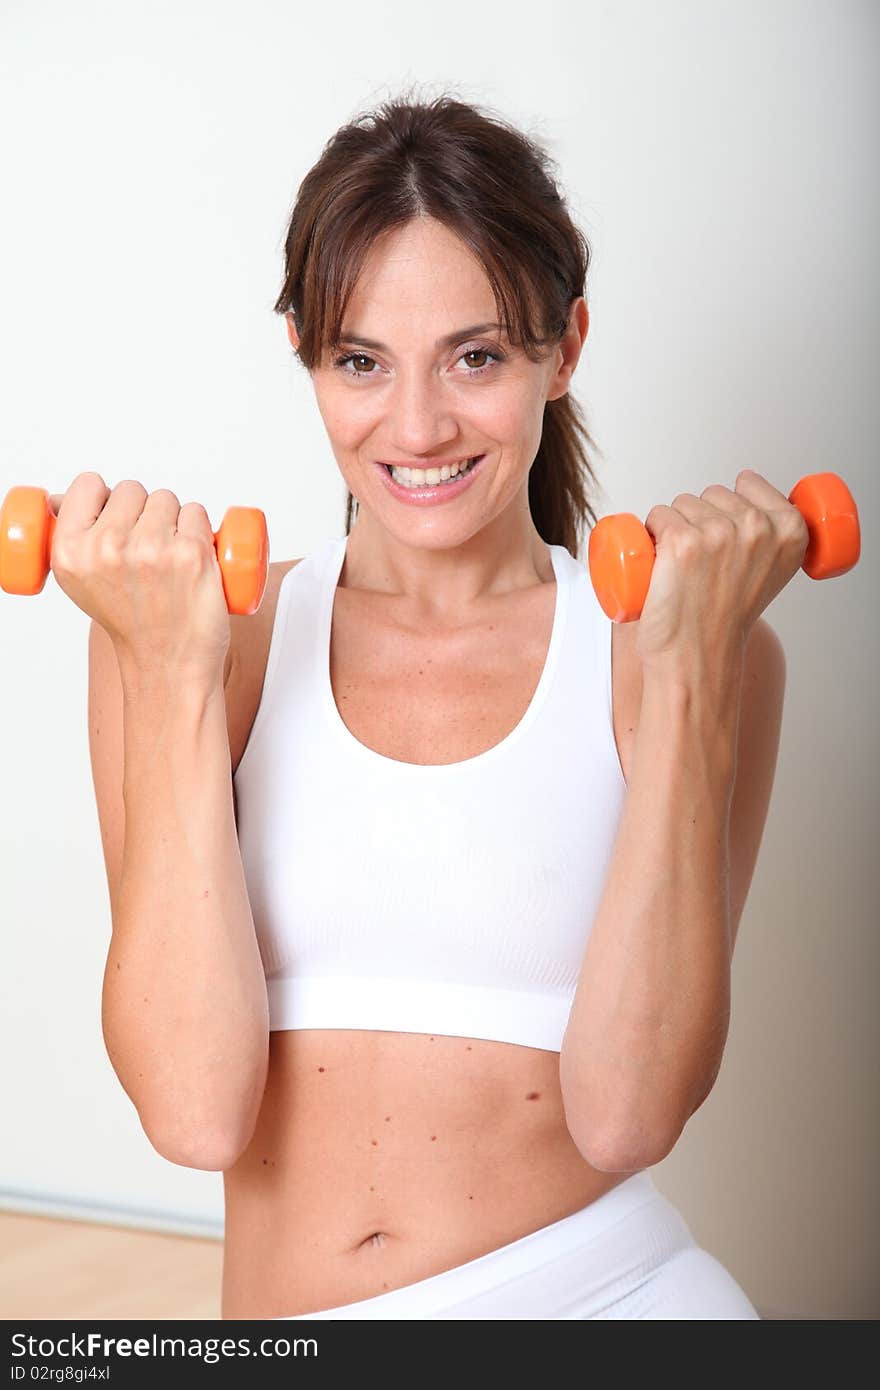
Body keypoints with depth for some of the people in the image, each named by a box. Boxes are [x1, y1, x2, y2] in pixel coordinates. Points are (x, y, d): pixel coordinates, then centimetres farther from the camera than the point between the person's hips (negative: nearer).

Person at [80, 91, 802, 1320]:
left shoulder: (676, 649, 0)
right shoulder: (198, 636, 2)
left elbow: (626, 1113, -10)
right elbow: (193, 1109, -9)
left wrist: (685, 668, -12)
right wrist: (171, 677, -12)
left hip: (606, 1282, -1)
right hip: (289, 1309, 1)